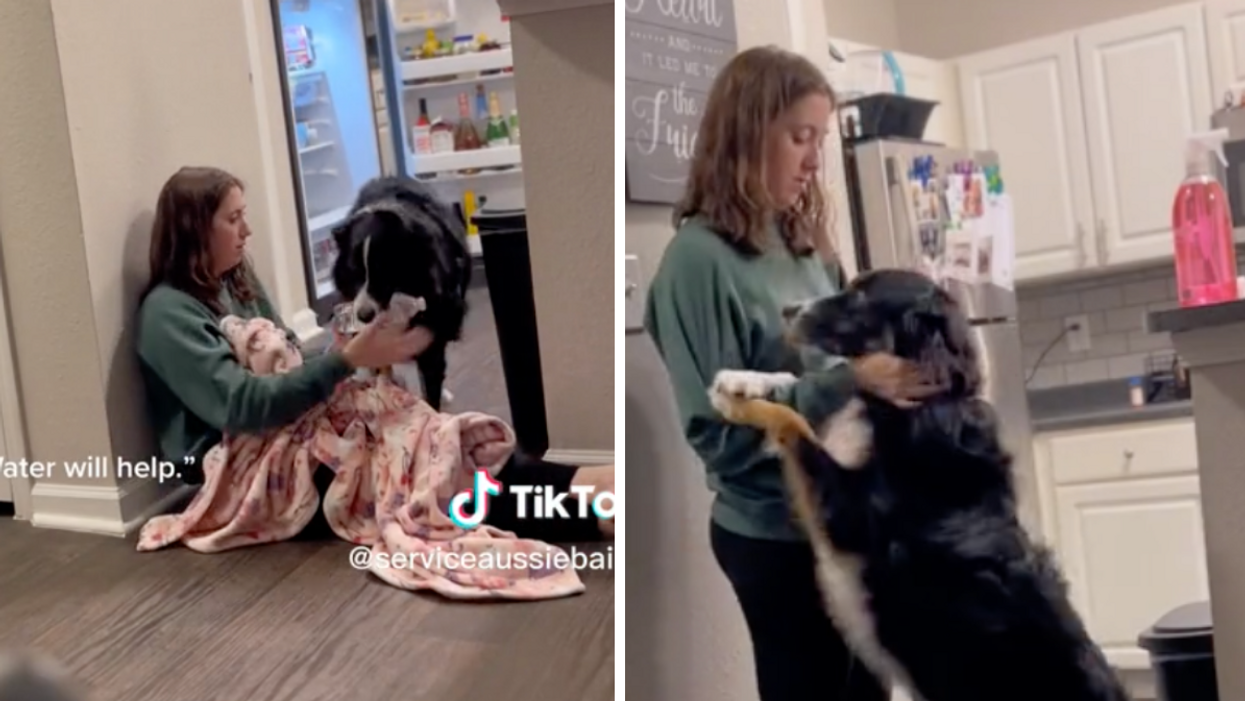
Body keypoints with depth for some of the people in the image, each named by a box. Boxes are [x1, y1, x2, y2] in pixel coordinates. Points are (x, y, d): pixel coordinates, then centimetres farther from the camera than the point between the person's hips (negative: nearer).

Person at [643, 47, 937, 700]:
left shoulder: (804, 241, 5)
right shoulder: (700, 259, -16)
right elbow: (719, 431, -20)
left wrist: (888, 366, -8)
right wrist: (849, 384, -25)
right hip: (775, 535, -7)